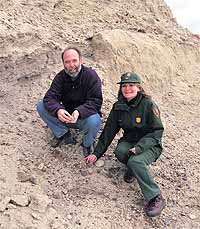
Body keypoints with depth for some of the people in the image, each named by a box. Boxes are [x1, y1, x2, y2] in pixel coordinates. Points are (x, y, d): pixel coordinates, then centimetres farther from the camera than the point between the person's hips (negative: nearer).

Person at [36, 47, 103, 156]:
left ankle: (87, 144, -2)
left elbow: (95, 102, -23)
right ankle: (64, 135, -1)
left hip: (85, 117, -3)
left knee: (94, 121, -38)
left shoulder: (91, 76, -16)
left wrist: (79, 111, -42)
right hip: (66, 116, 4)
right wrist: (58, 110, -39)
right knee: (41, 106, -13)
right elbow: (50, 98, -15)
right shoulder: (60, 77, -4)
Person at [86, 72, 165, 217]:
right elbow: (109, 131, 3)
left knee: (135, 161, -32)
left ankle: (156, 198, -18)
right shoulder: (118, 107, 0)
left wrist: (140, 147, -27)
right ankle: (133, 168, 2)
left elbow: (158, 131, -15)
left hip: (150, 145, -4)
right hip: (129, 142, 4)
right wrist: (97, 153, 1)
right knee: (120, 152, -29)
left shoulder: (148, 105, -15)